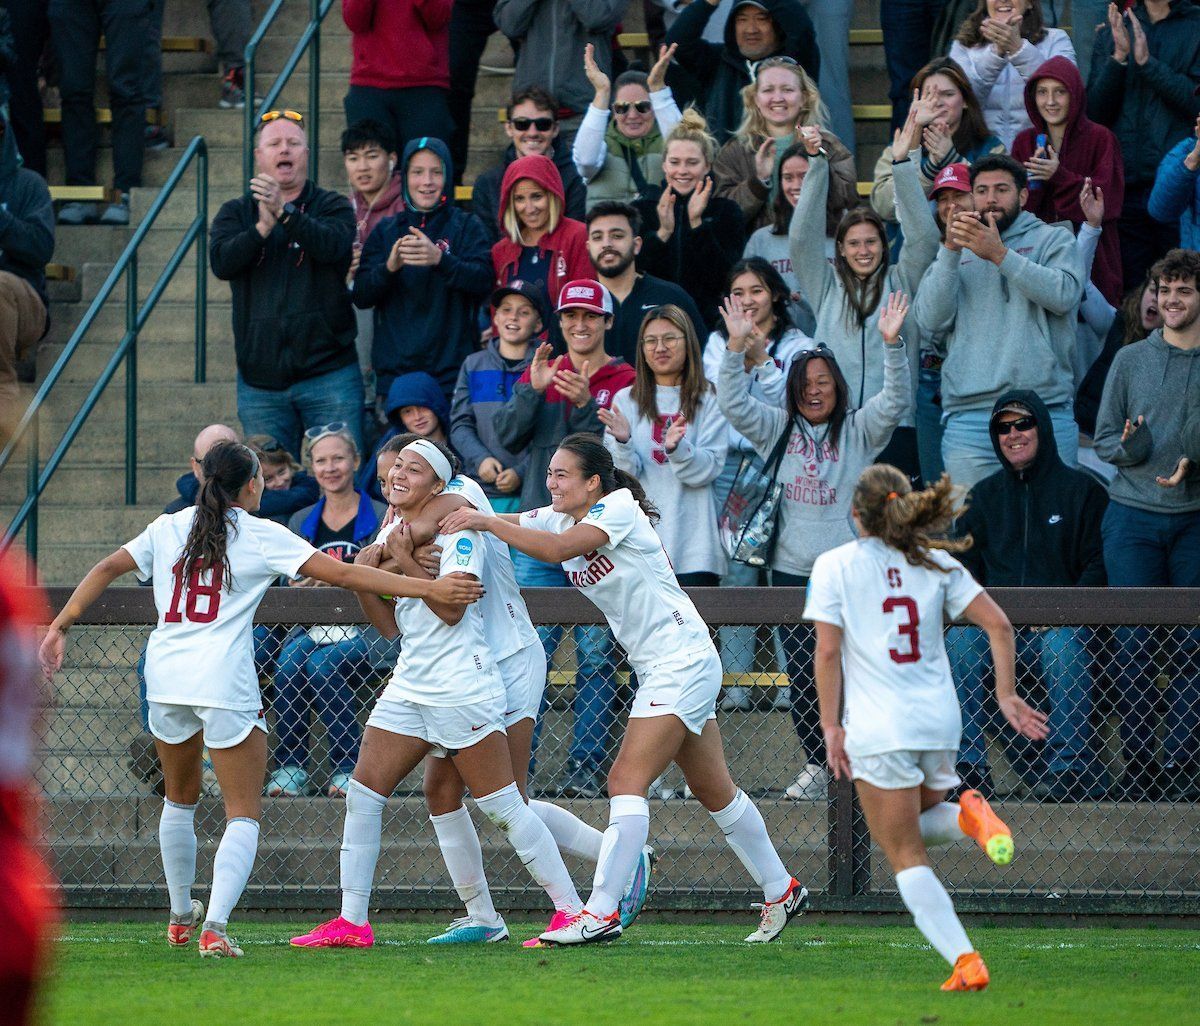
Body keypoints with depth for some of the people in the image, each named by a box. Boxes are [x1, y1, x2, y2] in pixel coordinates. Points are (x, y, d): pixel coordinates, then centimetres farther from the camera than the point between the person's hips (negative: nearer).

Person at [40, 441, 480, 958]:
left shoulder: (168, 529, 12)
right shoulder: (261, 536, 0)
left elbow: (107, 568, 6)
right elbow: (343, 574, -5)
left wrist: (61, 625, 11)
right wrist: (429, 589, -6)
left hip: (166, 677, 5)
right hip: (224, 682, -5)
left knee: (180, 800, 26)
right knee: (243, 815, -2)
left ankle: (180, 916, 36)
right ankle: (215, 925, -21)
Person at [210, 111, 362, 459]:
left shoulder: (332, 206, 7)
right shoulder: (236, 213, 14)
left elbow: (332, 245, -14)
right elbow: (221, 261, -5)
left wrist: (284, 212, -26)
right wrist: (263, 227, -21)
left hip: (327, 374, -2)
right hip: (261, 382, 2)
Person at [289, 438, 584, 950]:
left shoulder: (458, 532, -7)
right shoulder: (394, 535, 15)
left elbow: (452, 608, -17)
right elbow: (391, 624, 15)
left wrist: (409, 562, -15)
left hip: (462, 689, -8)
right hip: (409, 686, 8)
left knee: (503, 806, -8)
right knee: (362, 792, -2)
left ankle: (572, 910, -1)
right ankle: (351, 922, 2)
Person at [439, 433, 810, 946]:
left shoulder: (618, 509, -16)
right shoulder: (557, 517, 8)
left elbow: (556, 549, -31)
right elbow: (502, 526, -1)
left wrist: (485, 522, -32)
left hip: (682, 662, -9)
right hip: (657, 669, 9)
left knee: (627, 781, -16)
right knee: (715, 792, 15)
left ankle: (601, 912, -20)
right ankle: (781, 890, 26)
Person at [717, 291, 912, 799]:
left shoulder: (858, 430, 6)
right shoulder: (777, 429, 12)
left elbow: (895, 401, -8)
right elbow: (734, 403, 2)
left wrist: (892, 344, -21)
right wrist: (737, 346, -10)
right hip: (791, 571, 3)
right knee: (802, 674, 2)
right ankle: (816, 767, 9)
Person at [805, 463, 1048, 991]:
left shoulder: (835, 565, -2)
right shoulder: (935, 562, 8)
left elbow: (828, 652, -7)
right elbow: (998, 623, 2)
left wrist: (830, 725, -2)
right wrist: (1006, 694, 9)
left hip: (878, 729, -4)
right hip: (939, 718, 4)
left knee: (905, 856, 2)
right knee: (918, 825, 28)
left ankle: (964, 960, -13)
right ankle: (969, 816, -6)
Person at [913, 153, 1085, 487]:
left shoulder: (1053, 239, 13)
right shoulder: (958, 253, 19)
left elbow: (1064, 294, -8)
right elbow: (930, 320, 3)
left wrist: (1000, 255, -13)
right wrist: (950, 251, -7)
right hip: (969, 414, 2)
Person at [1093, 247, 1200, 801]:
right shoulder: (1131, 360, 9)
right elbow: (1103, 438, 11)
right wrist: (1128, 446, -11)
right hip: (1133, 515, 1)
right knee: (1133, 641, -3)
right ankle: (1138, 761, 3)